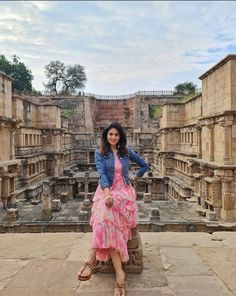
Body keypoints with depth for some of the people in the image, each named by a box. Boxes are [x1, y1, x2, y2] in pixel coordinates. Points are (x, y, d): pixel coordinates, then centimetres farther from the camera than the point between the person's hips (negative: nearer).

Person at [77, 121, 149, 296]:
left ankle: (92, 258, -34)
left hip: (124, 191, 0)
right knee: (107, 217, -33)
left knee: (105, 214, -34)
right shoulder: (100, 153, 6)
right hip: (106, 191, 0)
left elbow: (145, 165, 24)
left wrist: (135, 178, 15)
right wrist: (107, 192, -27)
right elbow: (102, 173, -11)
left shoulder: (127, 151, 11)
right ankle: (119, 274, -37)